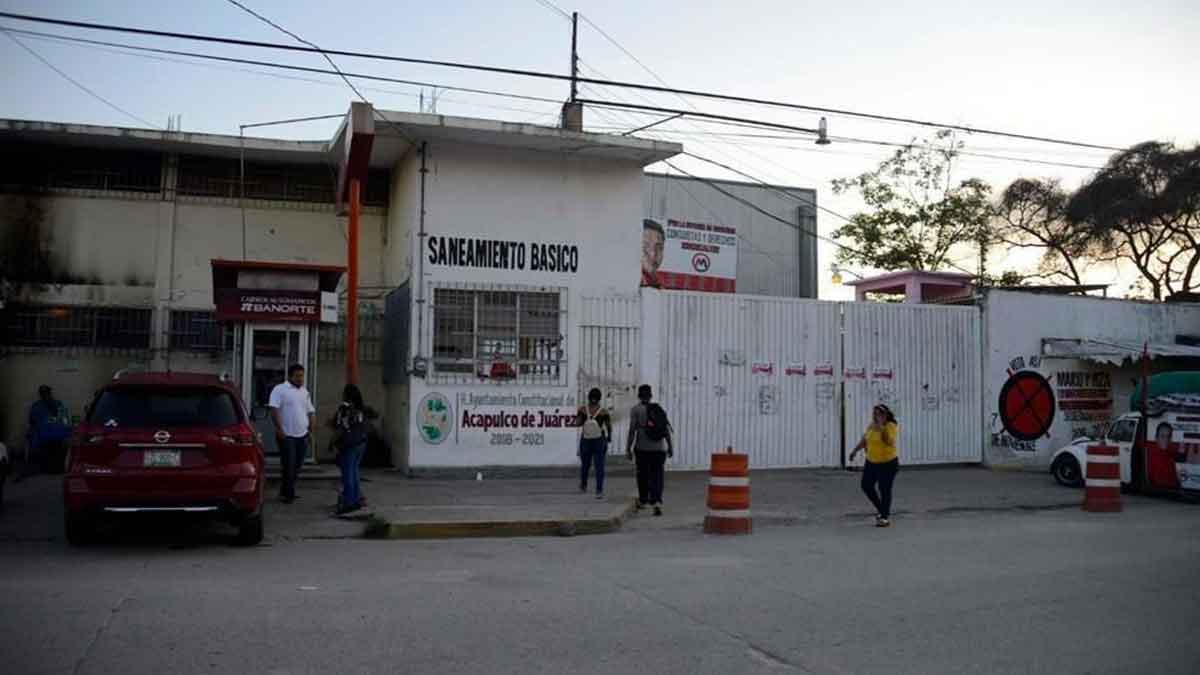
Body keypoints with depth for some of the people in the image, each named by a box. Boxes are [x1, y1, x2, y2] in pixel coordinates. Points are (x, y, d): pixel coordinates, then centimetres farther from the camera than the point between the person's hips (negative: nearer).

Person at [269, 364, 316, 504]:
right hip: (287, 435, -7)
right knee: (289, 466, -3)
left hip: (302, 435, 7)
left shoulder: (305, 392, 16)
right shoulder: (280, 389, -6)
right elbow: (274, 410, -15)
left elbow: (311, 411, 23)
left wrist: (311, 424, 8)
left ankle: (285, 492, 23)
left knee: (297, 467, 11)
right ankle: (289, 494, 7)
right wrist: (279, 428, -21)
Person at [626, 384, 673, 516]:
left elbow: (632, 430, -10)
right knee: (657, 477, 1)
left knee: (643, 475, 15)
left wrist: (628, 448, -4)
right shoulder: (660, 409, 8)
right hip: (659, 448, 2)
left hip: (642, 448, -2)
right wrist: (670, 447, 13)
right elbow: (667, 430, 5)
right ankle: (657, 502, -17)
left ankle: (643, 501, 28)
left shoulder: (636, 409, -3)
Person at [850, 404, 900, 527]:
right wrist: (855, 451, 17)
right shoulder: (872, 425, 4)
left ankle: (885, 517, 7)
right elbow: (864, 440, 17)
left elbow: (889, 441, -30)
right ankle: (880, 508, 29)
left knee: (885, 490, -3)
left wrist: (881, 428, -33)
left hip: (888, 463, -7)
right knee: (866, 486, 10)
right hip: (871, 462, 7)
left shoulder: (891, 426, -15)